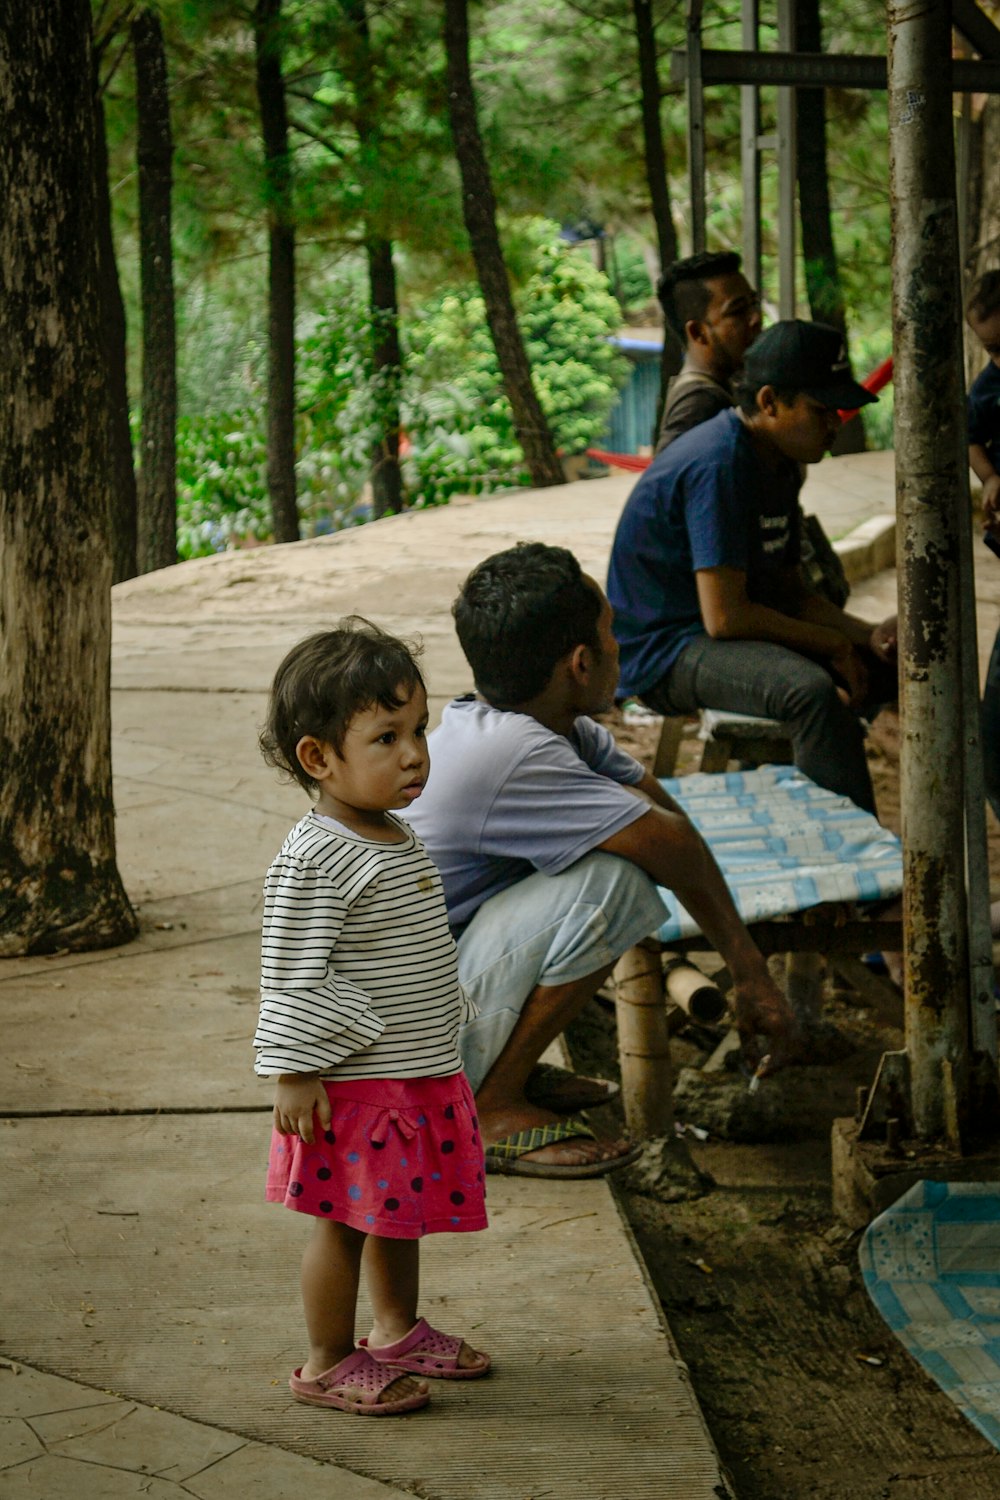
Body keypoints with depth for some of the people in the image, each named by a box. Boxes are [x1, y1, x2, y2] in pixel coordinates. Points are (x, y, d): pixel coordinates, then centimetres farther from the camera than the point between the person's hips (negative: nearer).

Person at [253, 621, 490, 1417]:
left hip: (424, 1073, 9)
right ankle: (329, 1363, 14)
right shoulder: (314, 859, -21)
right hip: (353, 1082, -9)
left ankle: (398, 1331, 37)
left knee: (402, 1212, 21)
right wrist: (294, 1072, -19)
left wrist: (442, 1043, 24)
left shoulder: (398, 838, 8)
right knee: (346, 1222, 2)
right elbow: (292, 975, -19)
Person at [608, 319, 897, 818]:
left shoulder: (779, 465, 9)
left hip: (730, 639, 11)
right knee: (811, 689, -36)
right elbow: (725, 616, -26)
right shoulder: (717, 465, -22)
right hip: (664, 652, -10)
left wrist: (867, 636, -2)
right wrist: (833, 645, -16)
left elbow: (790, 593, 16)